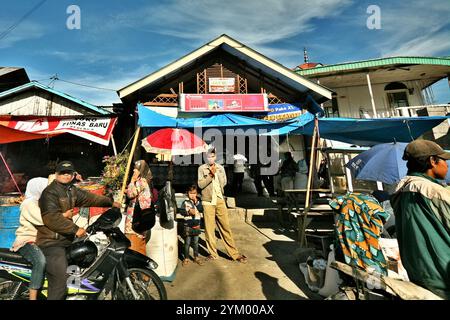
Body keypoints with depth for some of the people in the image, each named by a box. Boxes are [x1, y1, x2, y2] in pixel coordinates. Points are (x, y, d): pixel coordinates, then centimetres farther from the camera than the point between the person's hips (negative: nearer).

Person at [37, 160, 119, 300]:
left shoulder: (71, 190, 11)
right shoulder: (50, 192, -15)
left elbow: (89, 197, 21)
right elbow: (52, 218, -24)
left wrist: (110, 202, 24)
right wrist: (75, 229, -25)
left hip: (65, 239, 10)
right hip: (52, 243, -9)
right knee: (60, 283, -13)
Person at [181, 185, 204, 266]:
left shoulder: (198, 202, 6)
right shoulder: (185, 202, -3)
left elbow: (201, 209, -9)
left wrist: (196, 202, -16)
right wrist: (188, 211, -22)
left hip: (196, 225, 3)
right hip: (188, 226, -3)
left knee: (196, 243, 13)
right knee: (187, 243, 6)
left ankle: (196, 257, 25)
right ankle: (186, 258, 19)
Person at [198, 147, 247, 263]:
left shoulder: (220, 168, 10)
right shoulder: (202, 168, 2)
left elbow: (223, 183, 2)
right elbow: (200, 184, -7)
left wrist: (215, 173, -8)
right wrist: (211, 175, -14)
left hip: (220, 200, 2)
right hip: (208, 201, -2)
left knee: (226, 227, 5)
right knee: (209, 228, 4)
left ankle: (234, 253, 13)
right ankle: (213, 253, 19)